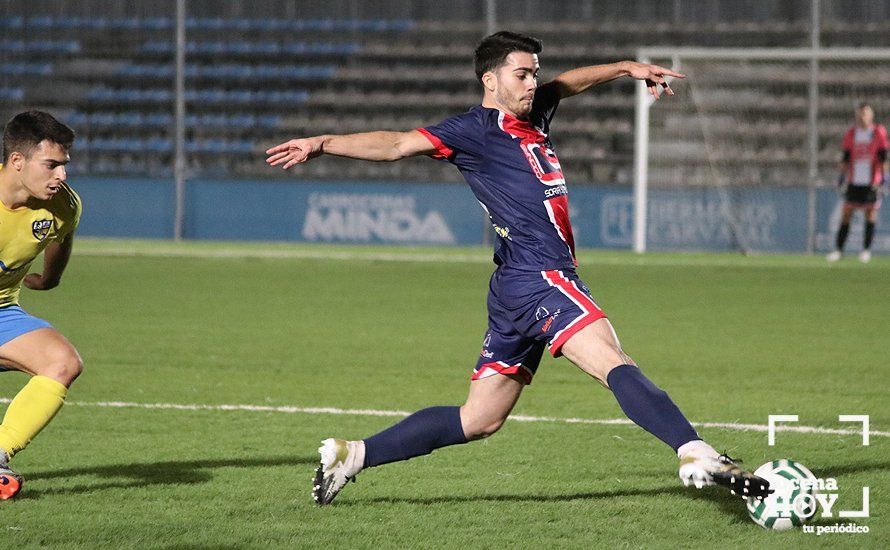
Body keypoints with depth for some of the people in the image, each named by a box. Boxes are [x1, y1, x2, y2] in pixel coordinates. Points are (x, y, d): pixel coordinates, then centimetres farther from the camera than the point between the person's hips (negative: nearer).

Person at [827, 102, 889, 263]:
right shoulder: (851, 134, 8)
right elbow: (846, 157, 13)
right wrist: (842, 176, 8)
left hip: (872, 182, -2)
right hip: (854, 182, 2)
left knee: (871, 213, -1)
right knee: (846, 214, 0)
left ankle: (866, 250, 6)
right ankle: (838, 249, 3)